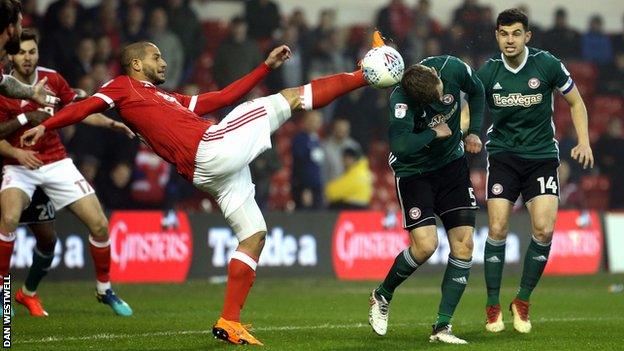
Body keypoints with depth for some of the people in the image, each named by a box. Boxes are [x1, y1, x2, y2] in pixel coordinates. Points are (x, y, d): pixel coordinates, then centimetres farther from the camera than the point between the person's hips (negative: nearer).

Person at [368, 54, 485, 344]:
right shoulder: (401, 99, -30)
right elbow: (400, 145, -44)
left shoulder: (453, 68, -16)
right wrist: (435, 133, -28)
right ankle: (382, 296, 12)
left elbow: (476, 91, 8)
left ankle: (442, 327, -2)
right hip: (413, 171, -5)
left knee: (464, 243, -7)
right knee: (425, 245, -18)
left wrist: (473, 132, 2)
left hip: (452, 164, 5)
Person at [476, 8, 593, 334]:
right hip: (503, 155, 1)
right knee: (497, 228, -10)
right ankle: (493, 306, 4)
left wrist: (584, 142, -8)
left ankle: (522, 301, 6)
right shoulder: (487, 72, -5)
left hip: (542, 154, 0)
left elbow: (575, 102, 4)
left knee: (544, 230, -13)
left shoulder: (547, 64, -9)